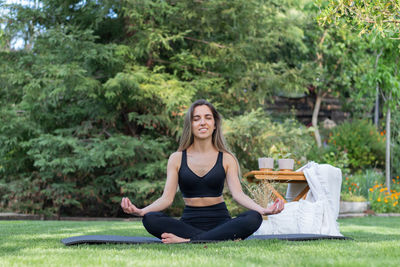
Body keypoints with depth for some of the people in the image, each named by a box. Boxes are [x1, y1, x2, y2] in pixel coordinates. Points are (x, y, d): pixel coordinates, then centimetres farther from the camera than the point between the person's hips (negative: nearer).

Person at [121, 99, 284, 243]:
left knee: (253, 218, -31)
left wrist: (263, 210, -27)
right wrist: (139, 211, -21)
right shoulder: (177, 159, 6)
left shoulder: (226, 159, 5)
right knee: (150, 220, -29)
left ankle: (188, 241, -31)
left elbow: (238, 194, -7)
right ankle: (225, 239, -31)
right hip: (190, 222, 0)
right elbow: (167, 198, -1)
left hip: (220, 221, 0)